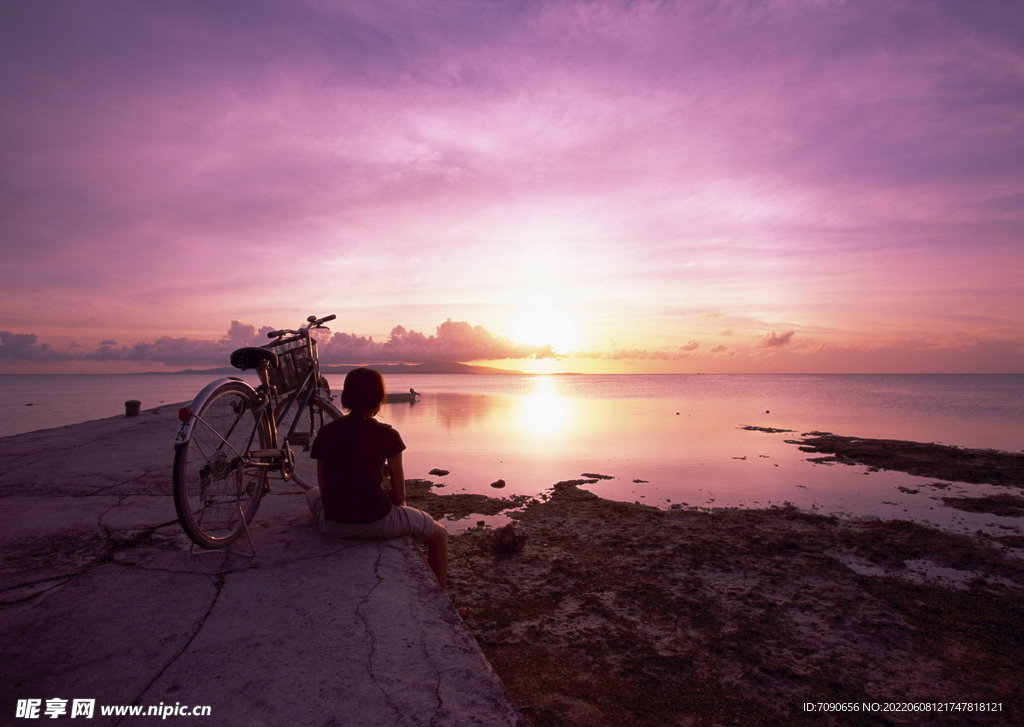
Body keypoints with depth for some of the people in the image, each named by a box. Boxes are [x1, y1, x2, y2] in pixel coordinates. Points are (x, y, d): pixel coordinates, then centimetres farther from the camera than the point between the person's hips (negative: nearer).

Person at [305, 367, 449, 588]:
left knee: (312, 494, 40)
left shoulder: (325, 432, 2)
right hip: (376, 523, -4)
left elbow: (324, 489, 6)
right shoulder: (387, 435, -7)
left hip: (333, 525, 4)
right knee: (439, 535, 21)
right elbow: (399, 496, -4)